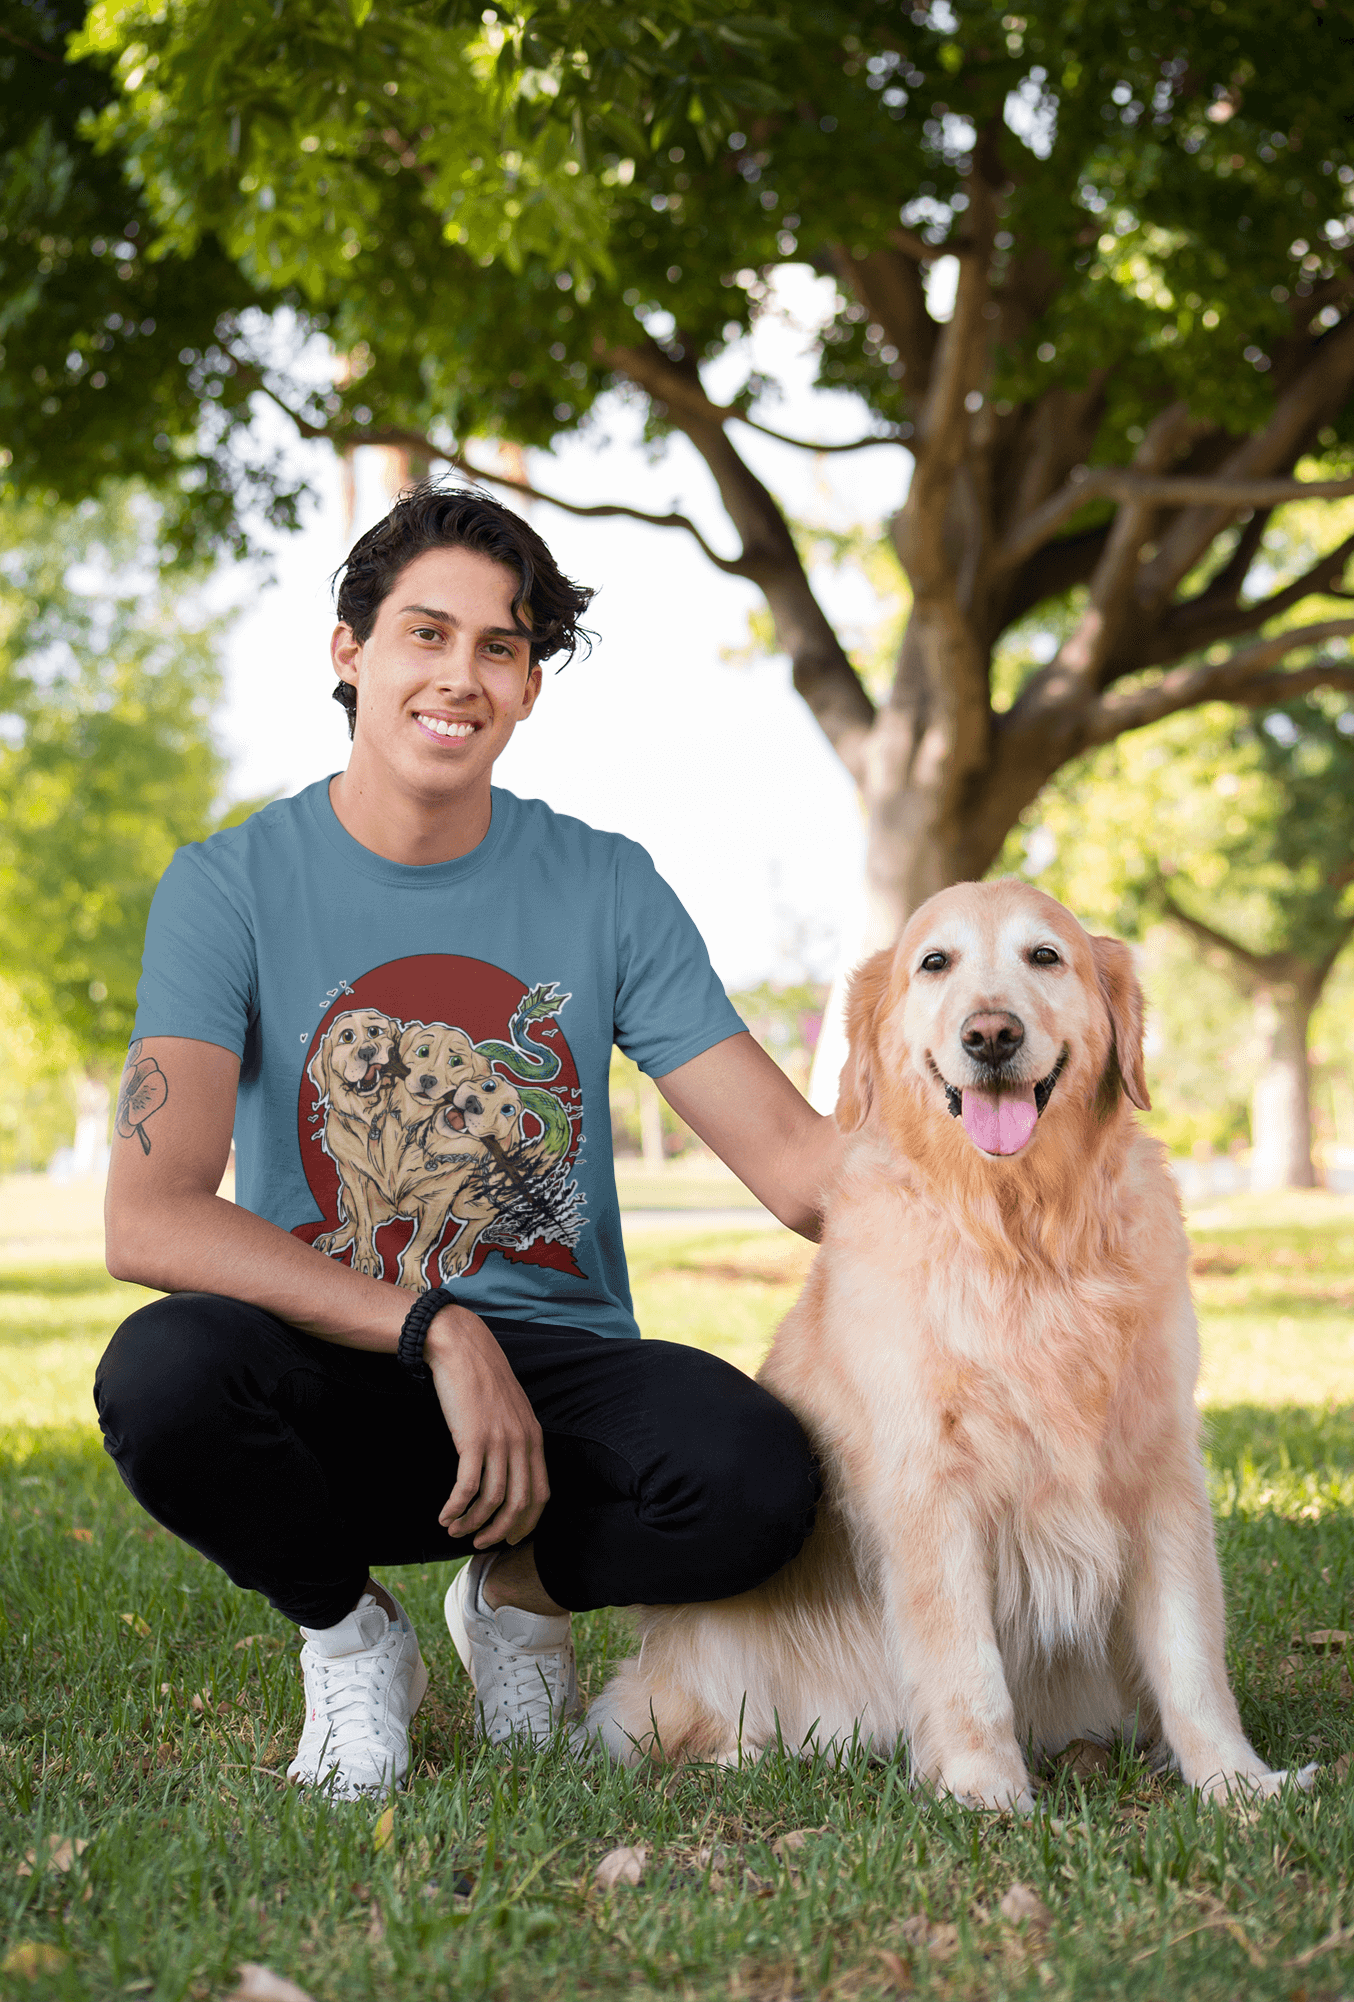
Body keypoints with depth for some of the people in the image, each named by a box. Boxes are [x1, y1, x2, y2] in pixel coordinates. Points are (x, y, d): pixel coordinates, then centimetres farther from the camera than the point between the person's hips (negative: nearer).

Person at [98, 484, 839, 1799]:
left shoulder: (605, 887, 3)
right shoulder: (233, 886, -4)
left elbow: (794, 1158, -1)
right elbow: (150, 1219, -17)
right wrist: (437, 1330, -26)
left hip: (558, 1370, 1)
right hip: (333, 1391, -1)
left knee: (758, 1477, -31)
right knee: (162, 1370, -35)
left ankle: (521, 1590, 6)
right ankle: (347, 1631, -1)